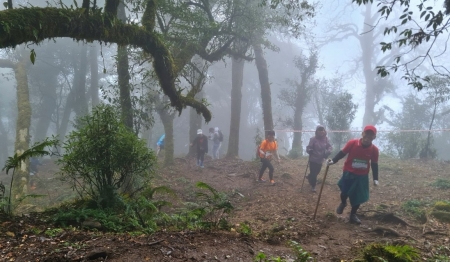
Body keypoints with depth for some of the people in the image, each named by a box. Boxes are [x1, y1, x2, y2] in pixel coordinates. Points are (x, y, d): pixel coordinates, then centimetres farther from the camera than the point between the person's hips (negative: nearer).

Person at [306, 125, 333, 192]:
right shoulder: (313, 139, -15)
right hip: (313, 159, -5)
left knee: (316, 172, 20)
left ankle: (309, 177, 51)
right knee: (313, 173, -3)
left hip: (320, 159, 5)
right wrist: (310, 151, -34)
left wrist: (327, 152, -20)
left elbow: (330, 147, -1)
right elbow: (308, 148, -12)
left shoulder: (326, 139, -4)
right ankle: (313, 186, 18)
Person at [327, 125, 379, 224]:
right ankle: (343, 203, 35)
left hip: (362, 176, 2)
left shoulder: (374, 149, -10)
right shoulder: (352, 143, -17)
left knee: (359, 197, 6)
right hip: (349, 173, -2)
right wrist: (333, 161, -21)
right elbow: (342, 153, -7)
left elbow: (375, 165, 2)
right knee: (345, 192, -2)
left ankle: (353, 215, 27)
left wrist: (375, 179, 1)